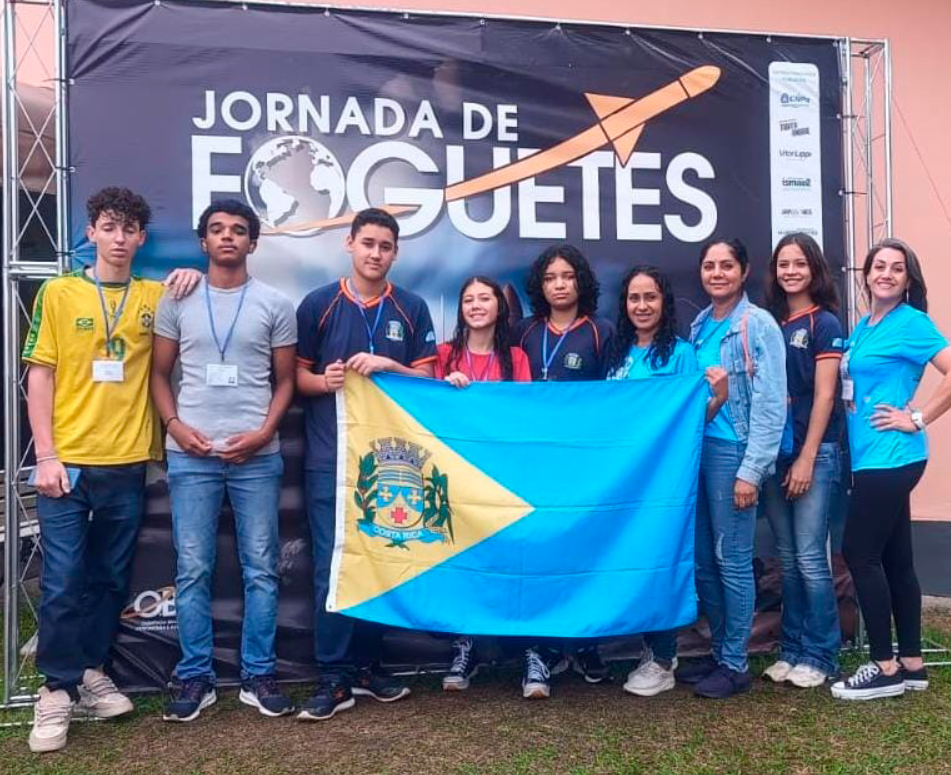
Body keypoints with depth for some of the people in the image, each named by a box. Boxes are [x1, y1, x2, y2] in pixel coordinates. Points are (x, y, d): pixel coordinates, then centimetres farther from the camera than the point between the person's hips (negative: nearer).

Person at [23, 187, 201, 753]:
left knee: (112, 578, 12)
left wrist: (194, 281, -2)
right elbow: (39, 376, 0)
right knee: (63, 581, 0)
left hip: (128, 463, 2)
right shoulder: (58, 294, 1)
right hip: (69, 462, -2)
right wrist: (46, 455, -8)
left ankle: (92, 672, 28)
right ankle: (57, 689, 14)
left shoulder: (156, 295, 6)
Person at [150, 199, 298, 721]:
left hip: (257, 457, 0)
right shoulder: (177, 301, 8)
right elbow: (159, 373, 11)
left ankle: (258, 675, 16)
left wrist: (263, 433, -7)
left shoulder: (275, 305, 5)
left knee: (261, 570, 4)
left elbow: (285, 380, 7)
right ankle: (194, 677, 16)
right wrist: (175, 425, -5)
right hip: (191, 456, 1)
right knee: (192, 570, 4)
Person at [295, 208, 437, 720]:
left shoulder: (412, 309, 6)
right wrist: (323, 381, -16)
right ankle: (333, 678, 6)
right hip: (330, 456, -1)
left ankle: (367, 665, 22)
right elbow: (298, 376, 6)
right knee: (331, 565, -2)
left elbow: (427, 379, 3)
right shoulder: (318, 304, 3)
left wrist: (387, 364, -14)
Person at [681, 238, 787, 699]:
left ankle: (736, 664, 13)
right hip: (697, 451, 7)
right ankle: (719, 652, 25)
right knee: (702, 561, 11)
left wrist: (751, 471, -16)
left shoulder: (758, 324, -6)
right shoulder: (699, 326, 13)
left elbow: (770, 405, -11)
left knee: (732, 560, -1)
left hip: (732, 453, -6)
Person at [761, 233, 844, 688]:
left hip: (814, 453, -5)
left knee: (810, 558, -4)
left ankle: (820, 656, 8)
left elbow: (824, 396, -9)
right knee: (787, 558, 10)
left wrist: (806, 459, -13)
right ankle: (792, 649, 20)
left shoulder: (825, 323, -3)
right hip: (774, 452, 5)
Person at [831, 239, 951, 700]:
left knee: (859, 554, -6)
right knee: (894, 558, 12)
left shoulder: (911, 322, -9)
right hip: (872, 456, 9)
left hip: (890, 457, -9)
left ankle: (885, 667, 5)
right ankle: (911, 662, 20)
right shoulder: (863, 327, 14)